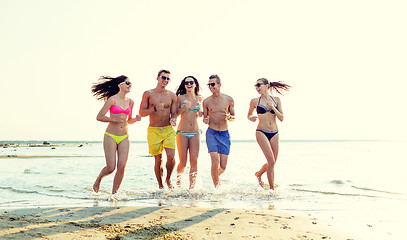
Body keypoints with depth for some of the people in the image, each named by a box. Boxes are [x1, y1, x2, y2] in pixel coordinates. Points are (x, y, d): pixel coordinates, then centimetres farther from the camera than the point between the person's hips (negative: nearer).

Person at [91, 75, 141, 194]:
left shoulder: (130, 102, 10)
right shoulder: (112, 99, -6)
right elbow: (99, 117, -6)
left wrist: (136, 119, 0)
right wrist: (114, 119, -17)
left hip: (124, 137, 5)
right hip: (111, 136, -5)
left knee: (121, 167, -3)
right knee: (111, 167, -6)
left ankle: (114, 193, 11)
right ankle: (98, 180, 27)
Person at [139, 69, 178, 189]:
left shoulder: (172, 96, 8)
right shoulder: (148, 94, 3)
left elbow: (174, 113, 9)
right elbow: (141, 112, 0)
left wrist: (173, 119, -14)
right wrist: (155, 108, -16)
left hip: (168, 130, 1)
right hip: (153, 130, -1)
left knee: (171, 157, -13)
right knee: (158, 160, 3)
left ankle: (168, 179, 14)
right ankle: (160, 185, 21)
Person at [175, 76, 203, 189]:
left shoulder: (199, 98, 10)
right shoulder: (180, 98, 1)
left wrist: (202, 114, 2)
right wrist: (183, 108, -15)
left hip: (195, 133, 3)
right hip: (182, 133, -3)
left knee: (194, 161, -3)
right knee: (183, 162, -2)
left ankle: (192, 186, 8)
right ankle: (178, 178, 27)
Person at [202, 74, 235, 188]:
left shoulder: (229, 99, 2)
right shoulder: (206, 101, 1)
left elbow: (233, 117, 11)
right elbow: (204, 118, 11)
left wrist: (229, 117, -11)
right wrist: (205, 120, -12)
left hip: (224, 134, 1)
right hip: (211, 133, -1)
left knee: (223, 167, 2)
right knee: (215, 162, -14)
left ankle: (216, 176, 36)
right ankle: (216, 185, 7)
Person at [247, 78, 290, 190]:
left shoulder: (276, 100, 6)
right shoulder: (255, 101, 2)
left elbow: (281, 118, 1)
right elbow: (249, 114, 17)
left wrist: (272, 107, -11)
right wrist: (250, 118, -6)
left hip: (274, 134, 3)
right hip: (261, 132, -3)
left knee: (272, 162, 9)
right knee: (271, 161, -15)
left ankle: (258, 174, 39)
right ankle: (272, 189, -5)